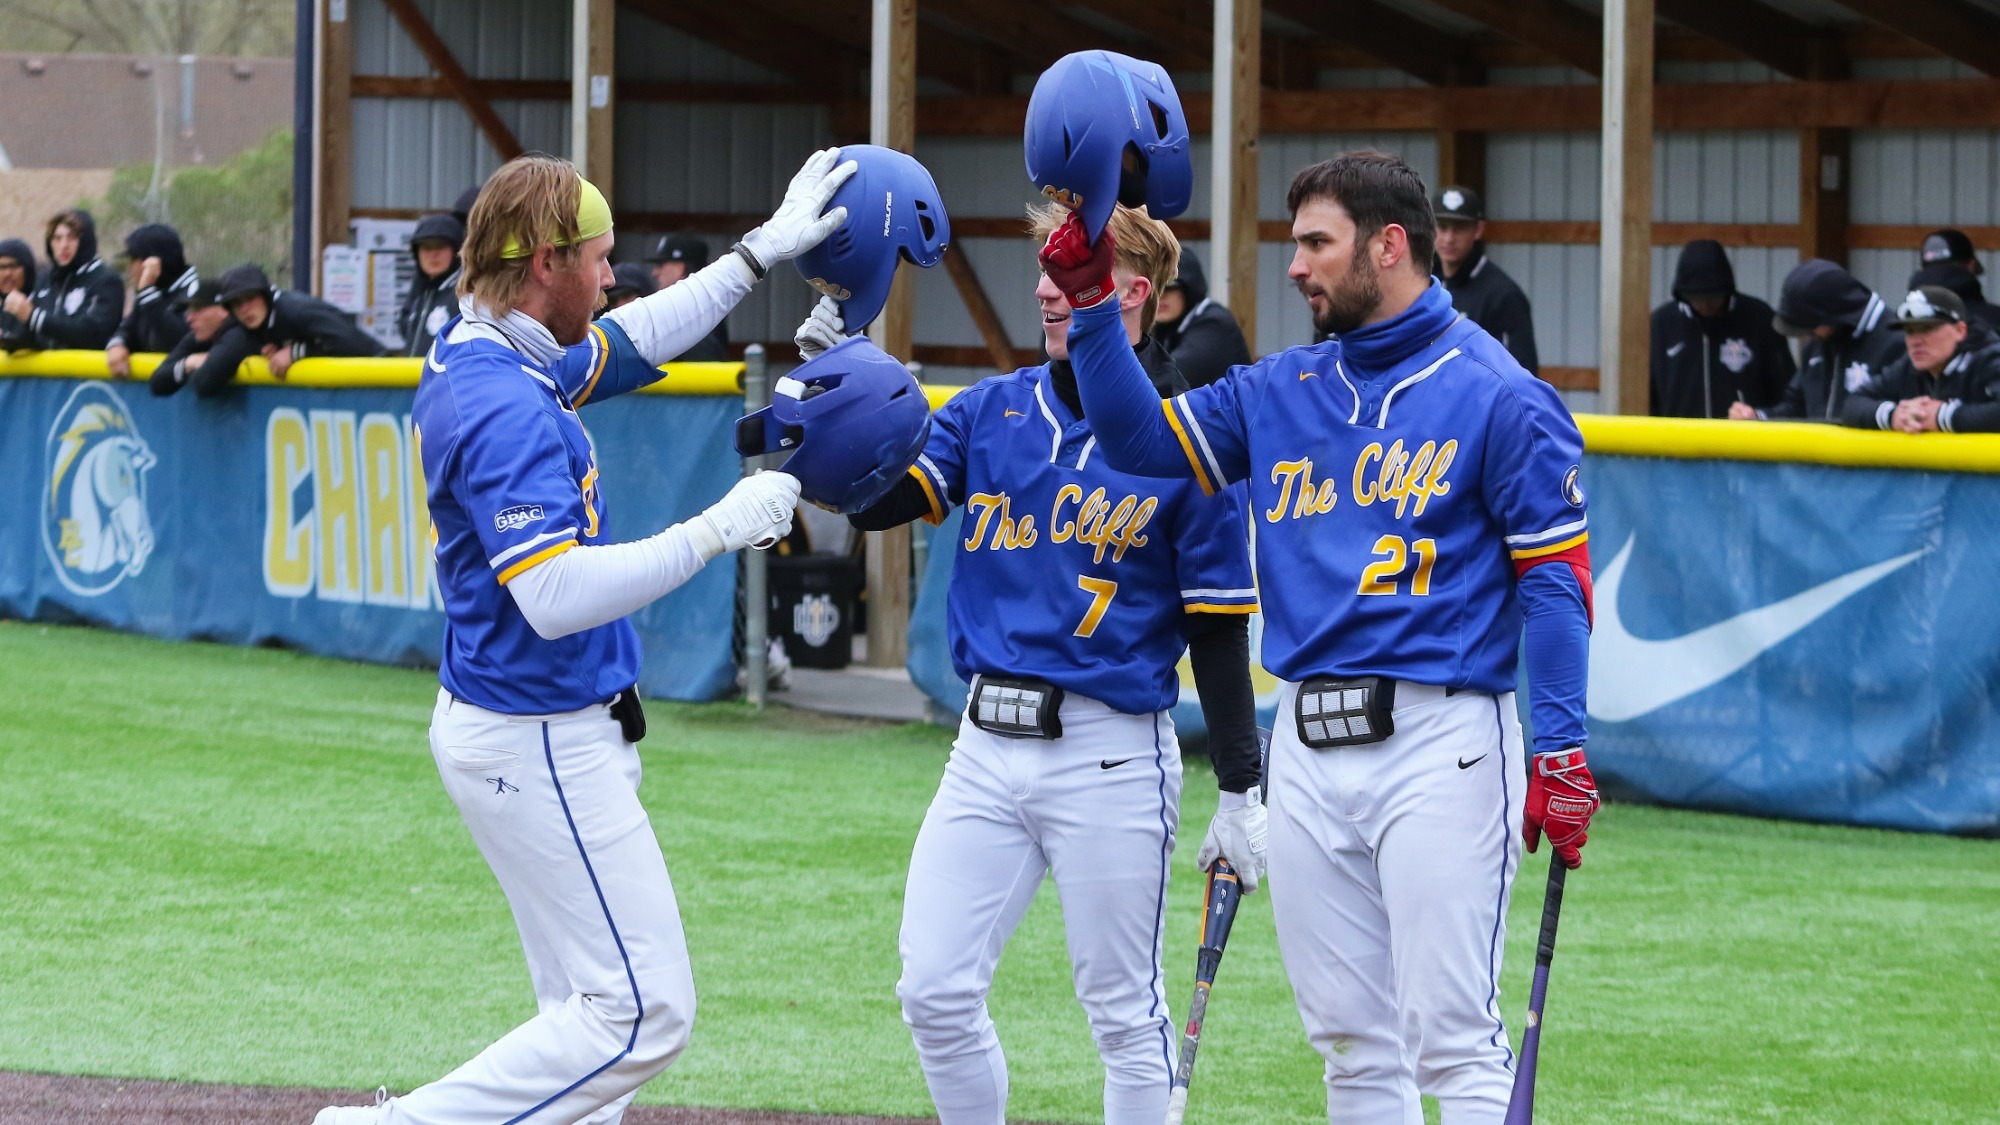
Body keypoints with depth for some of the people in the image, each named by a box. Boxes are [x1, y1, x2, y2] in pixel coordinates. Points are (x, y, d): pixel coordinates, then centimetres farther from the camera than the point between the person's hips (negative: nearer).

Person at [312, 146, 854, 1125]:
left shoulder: (478, 360, 8)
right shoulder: (506, 405, -23)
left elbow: (626, 347, 26)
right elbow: (557, 595, -32)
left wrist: (760, 252, 27)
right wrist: (715, 531, -26)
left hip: (542, 736, 11)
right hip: (540, 743, -11)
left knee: (592, 1007, 14)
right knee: (644, 1013, -9)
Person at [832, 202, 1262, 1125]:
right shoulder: (994, 410, 9)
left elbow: (1220, 630, -5)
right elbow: (875, 501, 1)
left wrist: (1240, 791, -5)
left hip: (1110, 757, -5)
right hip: (989, 743, 5)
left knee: (1123, 1013, 4)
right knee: (935, 991, 2)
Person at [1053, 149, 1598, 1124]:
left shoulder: (1495, 394, -4)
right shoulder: (1281, 390, 15)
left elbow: (1555, 575, -7)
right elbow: (1140, 438, 16)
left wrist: (1561, 752, -14)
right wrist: (1091, 304, 4)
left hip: (1437, 742, -7)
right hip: (1306, 744, 7)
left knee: (1452, 1036, -10)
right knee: (1351, 1042, 10)